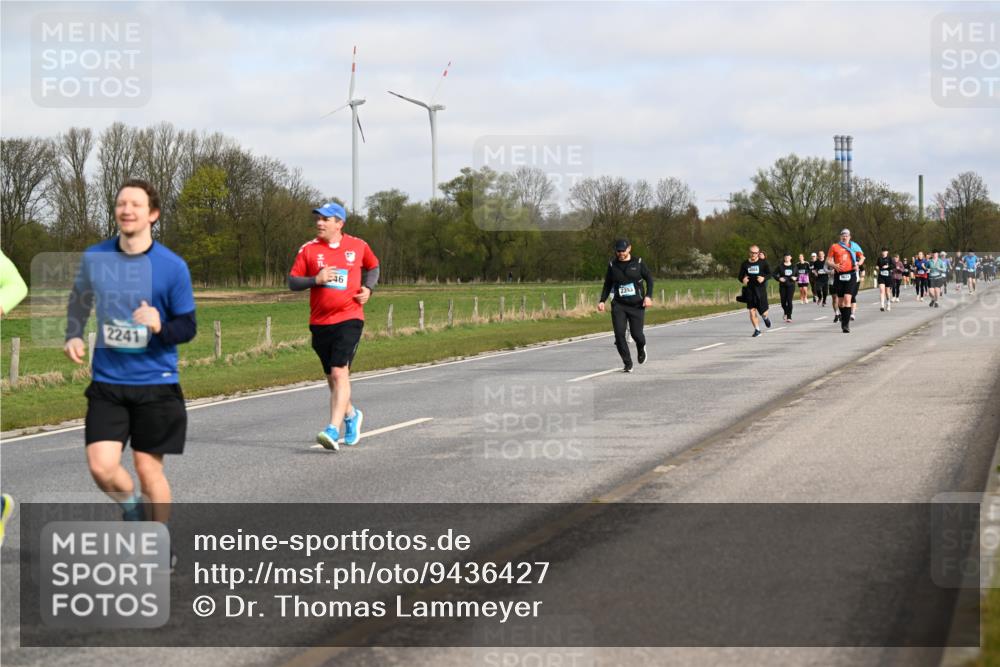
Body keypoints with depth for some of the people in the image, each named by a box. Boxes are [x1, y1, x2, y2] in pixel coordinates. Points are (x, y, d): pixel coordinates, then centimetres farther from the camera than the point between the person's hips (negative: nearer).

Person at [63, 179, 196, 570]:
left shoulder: (172, 266, -8)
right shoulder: (94, 257, 1)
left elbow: (188, 326, -3)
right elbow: (80, 298, 22)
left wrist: (161, 326, -24)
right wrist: (73, 335, 6)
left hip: (155, 383, -2)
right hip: (107, 382, 2)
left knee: (149, 468, 4)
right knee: (101, 466, -11)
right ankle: (131, 508, 23)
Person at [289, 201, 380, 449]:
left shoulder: (358, 246, 4)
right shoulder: (308, 249, 3)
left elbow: (373, 267, 23)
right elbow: (292, 282, 2)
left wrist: (368, 288, 5)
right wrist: (315, 280, -15)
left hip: (349, 319, -3)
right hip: (320, 322, 3)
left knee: (339, 373, -18)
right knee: (332, 378, 12)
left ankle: (333, 430, -25)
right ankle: (351, 415, 39)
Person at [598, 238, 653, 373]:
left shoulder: (638, 263, 0)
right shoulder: (612, 265, 6)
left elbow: (649, 279, 5)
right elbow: (607, 285, 14)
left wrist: (648, 296, -8)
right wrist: (602, 301, 3)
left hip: (636, 305, -1)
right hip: (619, 305, 2)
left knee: (636, 333, -3)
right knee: (619, 334, -11)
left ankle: (641, 349, 35)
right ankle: (628, 364, 0)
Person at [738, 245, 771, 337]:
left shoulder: (763, 262, 0)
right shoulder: (745, 264, 5)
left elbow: (770, 273, 3)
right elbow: (740, 276, 10)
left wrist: (764, 278, -18)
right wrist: (743, 279, -14)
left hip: (760, 289, -2)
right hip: (749, 290, 2)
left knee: (763, 311, -1)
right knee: (752, 311, -4)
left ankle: (765, 317, 36)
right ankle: (757, 329, 9)